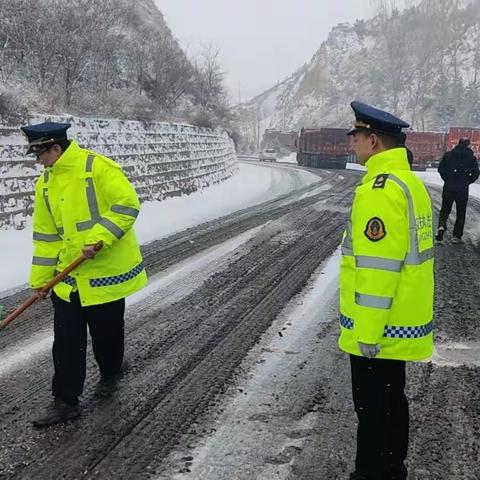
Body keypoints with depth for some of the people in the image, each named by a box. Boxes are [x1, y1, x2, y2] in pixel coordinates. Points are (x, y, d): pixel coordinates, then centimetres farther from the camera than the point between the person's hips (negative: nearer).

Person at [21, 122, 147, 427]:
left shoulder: (98, 167, -15)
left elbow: (128, 204, -18)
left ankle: (110, 376, 39)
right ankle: (65, 402, 15)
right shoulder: (45, 183, 7)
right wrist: (41, 277, 9)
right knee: (66, 341, 5)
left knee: (106, 333, 12)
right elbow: (47, 233, 11)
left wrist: (99, 238, -26)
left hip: (106, 269, -5)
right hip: (69, 276, 6)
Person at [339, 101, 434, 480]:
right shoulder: (410, 182, 10)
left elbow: (377, 268, -25)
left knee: (373, 407, 4)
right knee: (391, 398, 22)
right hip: (402, 322, 10)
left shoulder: (380, 189, -22)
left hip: (381, 328, -10)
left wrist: (367, 332, -19)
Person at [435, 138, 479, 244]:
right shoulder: (471, 158, -1)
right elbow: (475, 173, -4)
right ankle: (457, 236, 10)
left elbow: (440, 169, 0)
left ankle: (441, 226, -15)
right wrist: (467, 182, 12)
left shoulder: (448, 155, 2)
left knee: (445, 210, 12)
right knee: (461, 212, 10)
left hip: (448, 187, 1)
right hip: (463, 189, -1)